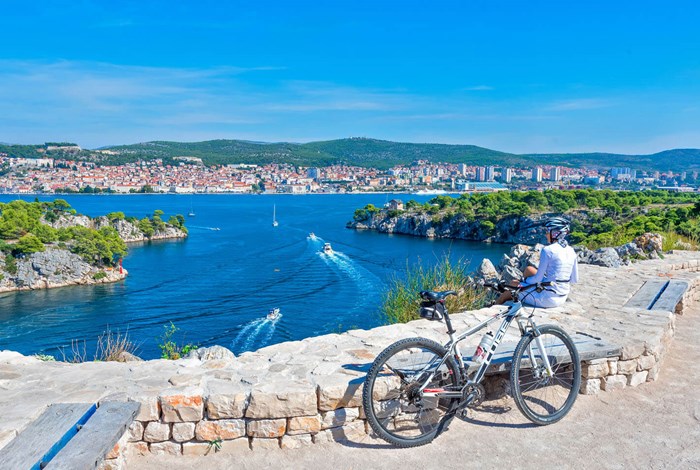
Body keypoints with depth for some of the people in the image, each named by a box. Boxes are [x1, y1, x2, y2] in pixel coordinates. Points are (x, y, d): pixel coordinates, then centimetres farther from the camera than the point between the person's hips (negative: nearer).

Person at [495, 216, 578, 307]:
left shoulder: (547, 250, -17)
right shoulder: (571, 251, 4)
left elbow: (538, 278, -14)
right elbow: (574, 280, 9)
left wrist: (525, 281, 6)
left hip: (548, 298, -8)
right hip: (563, 298, 8)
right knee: (529, 269, 23)